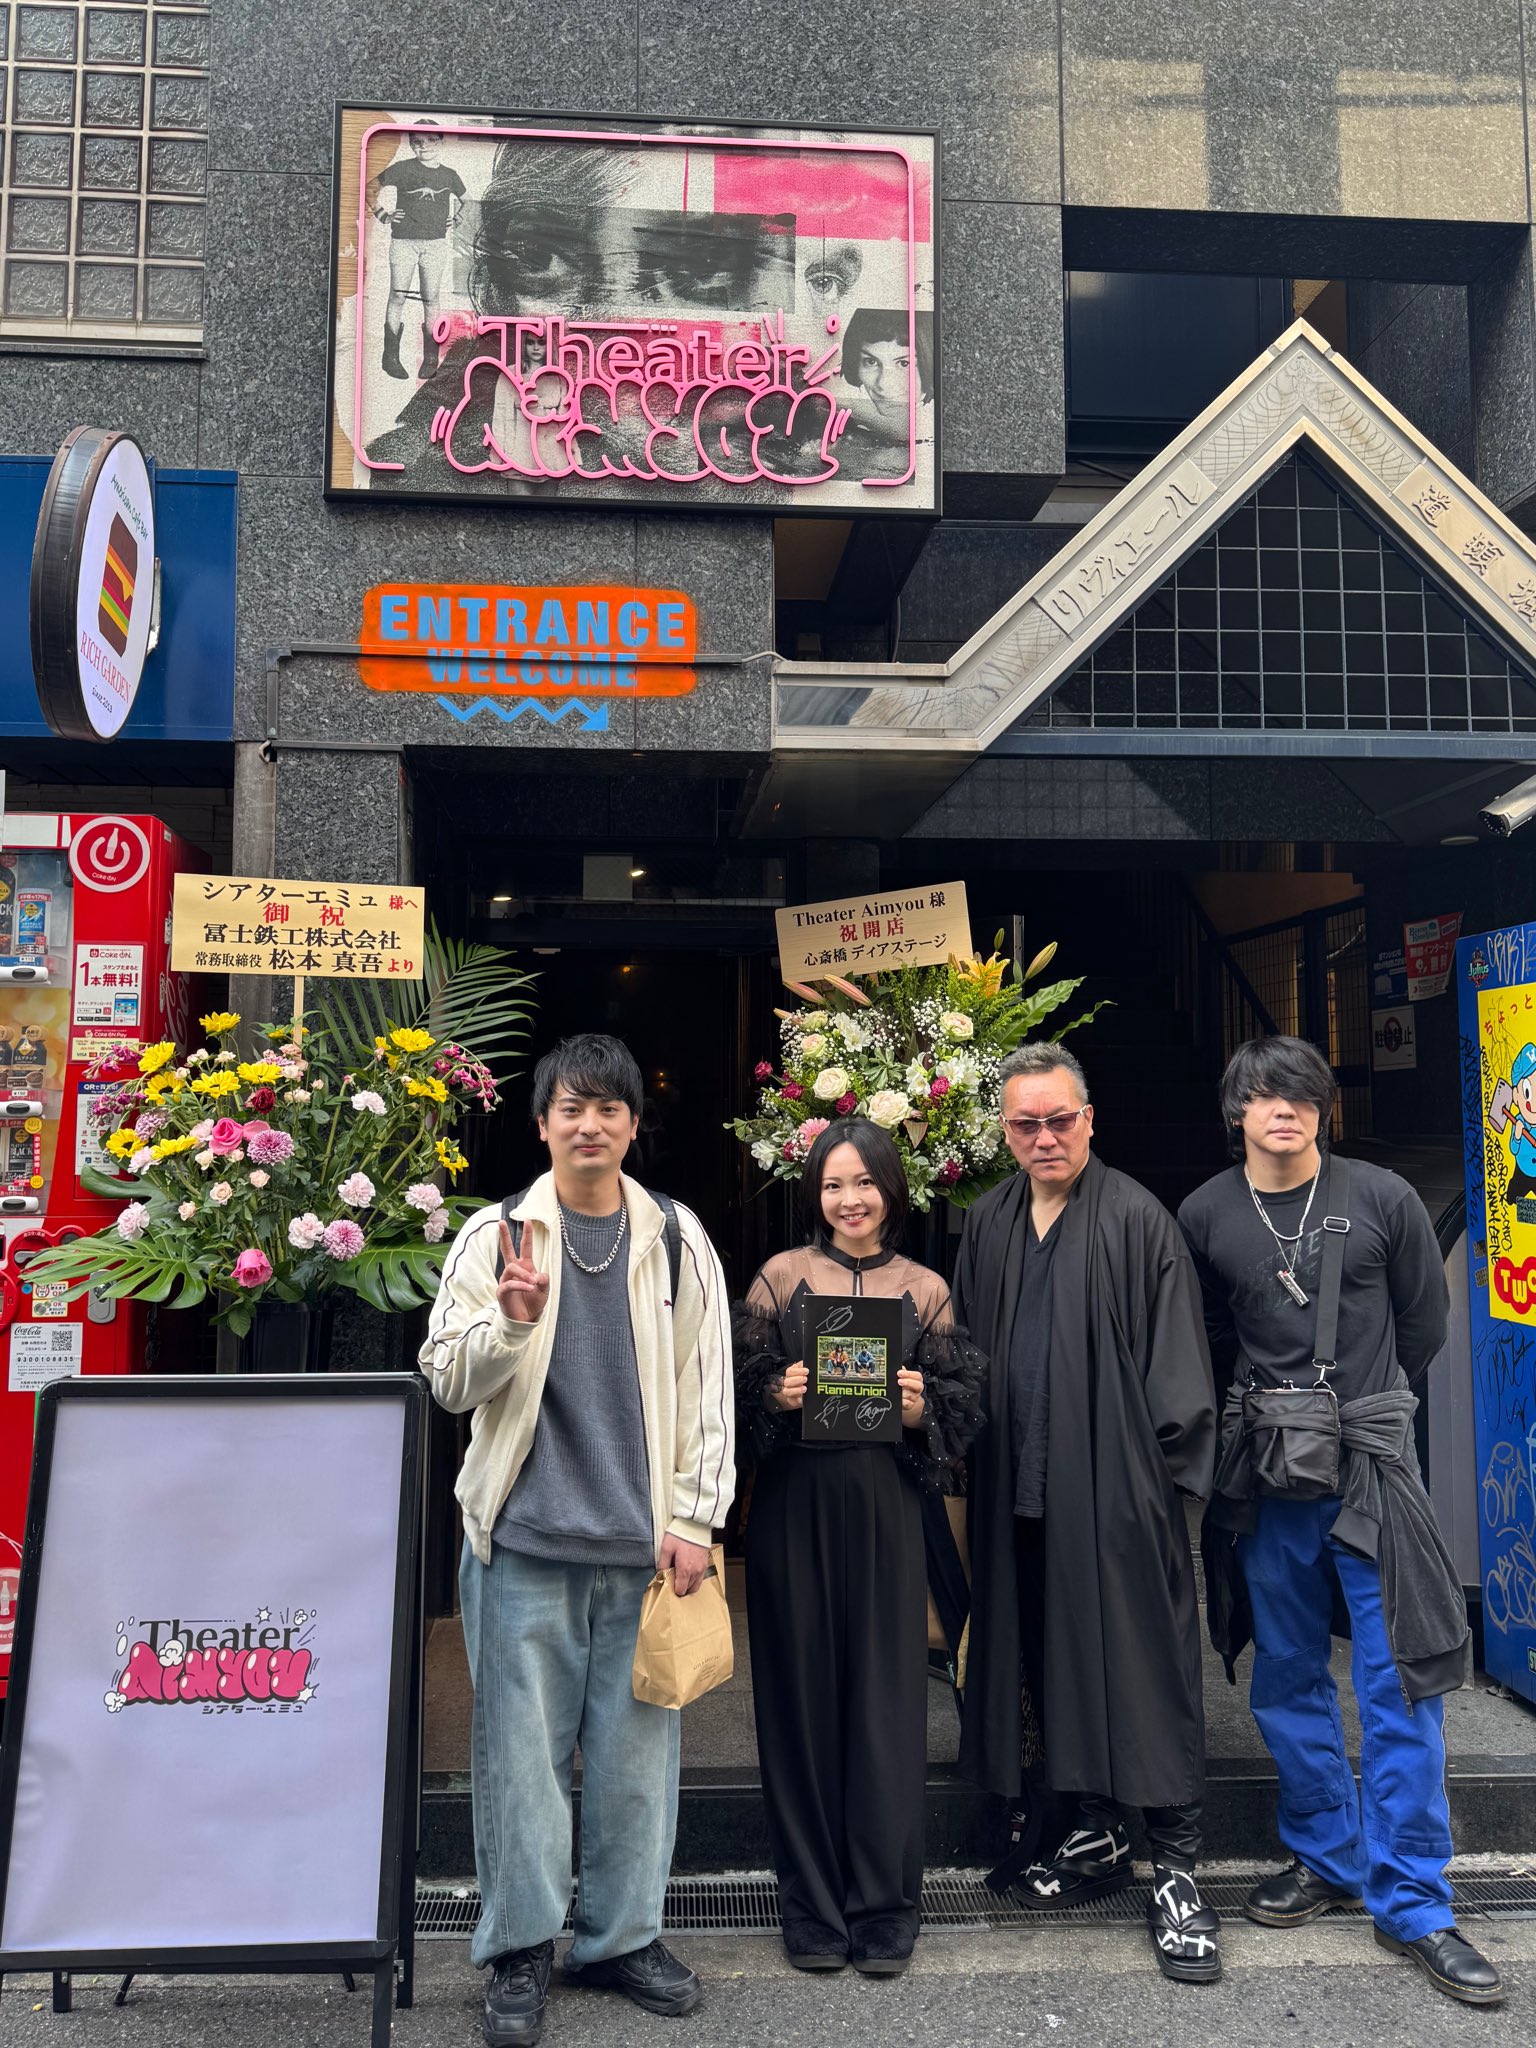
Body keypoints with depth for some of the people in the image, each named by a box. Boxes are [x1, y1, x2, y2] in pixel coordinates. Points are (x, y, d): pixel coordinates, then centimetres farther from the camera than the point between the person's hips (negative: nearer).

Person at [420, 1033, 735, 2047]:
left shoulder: (678, 1240, 6)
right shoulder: (496, 1235, 2)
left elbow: (707, 1387, 6)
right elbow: (448, 1381, 1)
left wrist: (692, 1521, 1)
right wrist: (512, 1322, -18)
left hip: (641, 1542, 1)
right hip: (526, 1539, -1)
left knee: (637, 1744, 8)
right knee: (523, 1745, 4)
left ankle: (623, 1935, 25)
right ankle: (522, 1948, 20)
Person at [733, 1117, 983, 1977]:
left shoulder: (926, 1289, 7)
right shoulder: (781, 1276, 4)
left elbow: (965, 1401, 8)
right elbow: (740, 1389, 4)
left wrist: (922, 1410, -12)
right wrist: (779, 1398, -15)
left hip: (885, 1509, 1)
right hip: (795, 1506, 0)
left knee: (886, 1700, 4)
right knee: (804, 1695, 6)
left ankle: (884, 1905, 19)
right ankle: (814, 1906, 22)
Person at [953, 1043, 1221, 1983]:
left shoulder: (1138, 1221, -6)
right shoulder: (987, 1225, 9)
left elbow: (1177, 1361, -7)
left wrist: (1172, 1469, -11)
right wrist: (976, 1464, 8)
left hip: (1117, 1485, -5)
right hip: (1023, 1491, 5)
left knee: (1146, 1667, 1)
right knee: (1055, 1665, 15)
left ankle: (1177, 1870, 14)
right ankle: (1096, 1833, 32)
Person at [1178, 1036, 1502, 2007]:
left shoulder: (1383, 1198, -4)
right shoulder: (1206, 1216, -1)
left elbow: (1425, 1322, 8)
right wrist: (1267, 1412, 11)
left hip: (1373, 1464, -1)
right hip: (1265, 1475, 2)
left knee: (1400, 1686, 1)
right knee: (1289, 1682, 12)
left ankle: (1411, 1902, 15)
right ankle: (1329, 1859, 30)